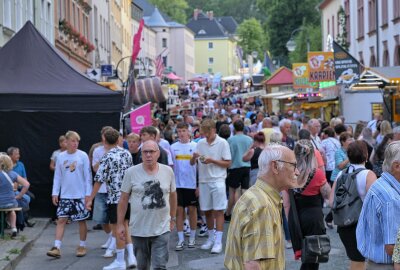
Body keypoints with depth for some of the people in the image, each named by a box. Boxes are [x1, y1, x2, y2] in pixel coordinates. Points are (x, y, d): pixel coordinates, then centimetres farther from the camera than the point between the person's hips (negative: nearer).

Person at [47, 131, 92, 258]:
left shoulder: (83, 156, -4)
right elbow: (57, 176, 8)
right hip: (65, 195, 2)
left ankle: (82, 246, 19)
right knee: (61, 220, -3)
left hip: (80, 195, -2)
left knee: (82, 221, 5)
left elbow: (88, 176, -3)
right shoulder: (61, 157, 3)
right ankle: (57, 248, -5)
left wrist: (88, 194, -6)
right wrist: (55, 193, 3)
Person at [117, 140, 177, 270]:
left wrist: (173, 218, 15)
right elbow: (123, 199, -1)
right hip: (139, 229, 0)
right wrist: (120, 224, -2)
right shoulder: (131, 172, -7)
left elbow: (172, 195, 12)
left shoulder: (168, 171, -1)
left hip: (161, 229, 0)